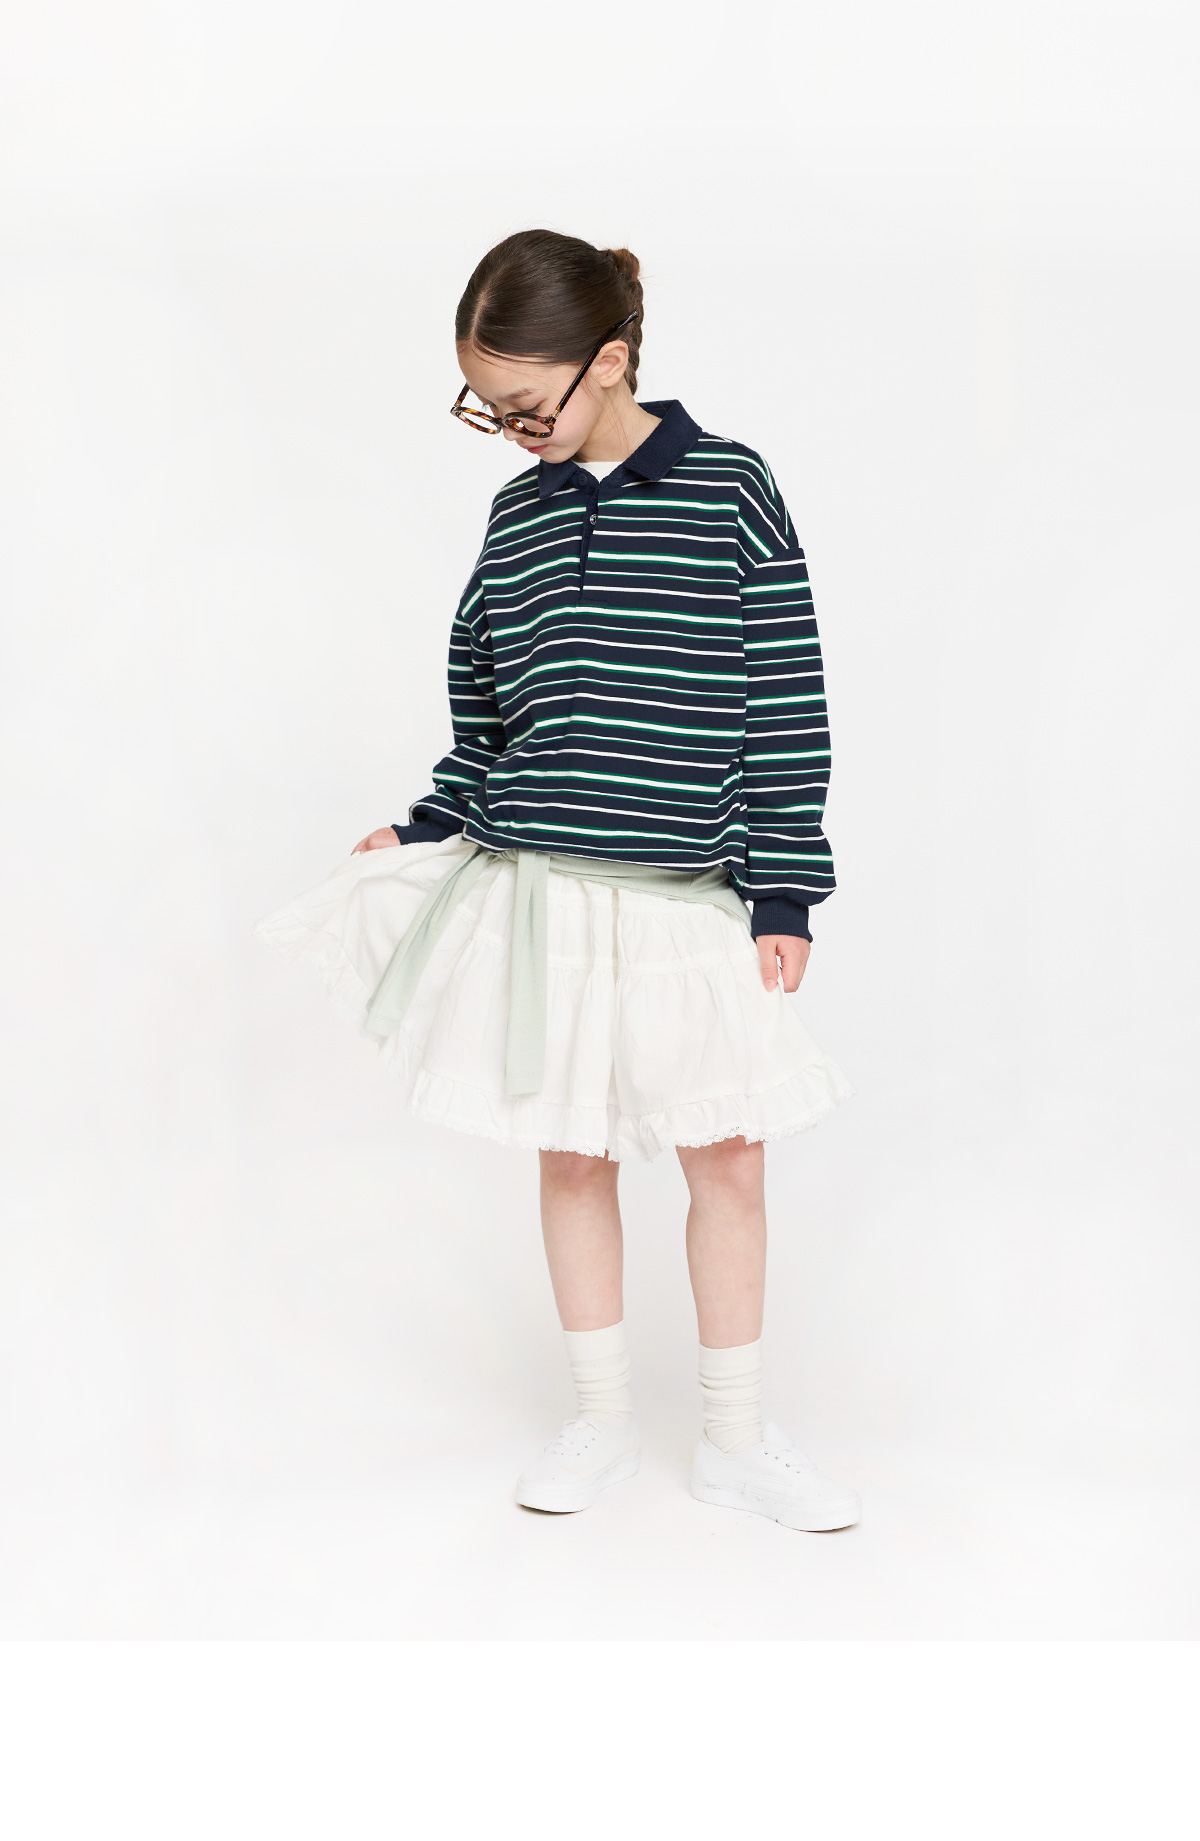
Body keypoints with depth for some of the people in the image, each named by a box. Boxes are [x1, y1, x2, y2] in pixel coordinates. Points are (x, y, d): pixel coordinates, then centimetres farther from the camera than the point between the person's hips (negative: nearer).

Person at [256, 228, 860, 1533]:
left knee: (728, 1167, 6)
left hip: (688, 897, -3)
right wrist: (420, 835, 4)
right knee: (573, 1156, 11)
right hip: (535, 888, 3)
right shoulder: (515, 511, 6)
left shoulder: (727, 489, -6)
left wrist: (782, 897, -7)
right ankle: (600, 1420, 29)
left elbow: (787, 709, -6)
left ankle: (736, 1440, 23)